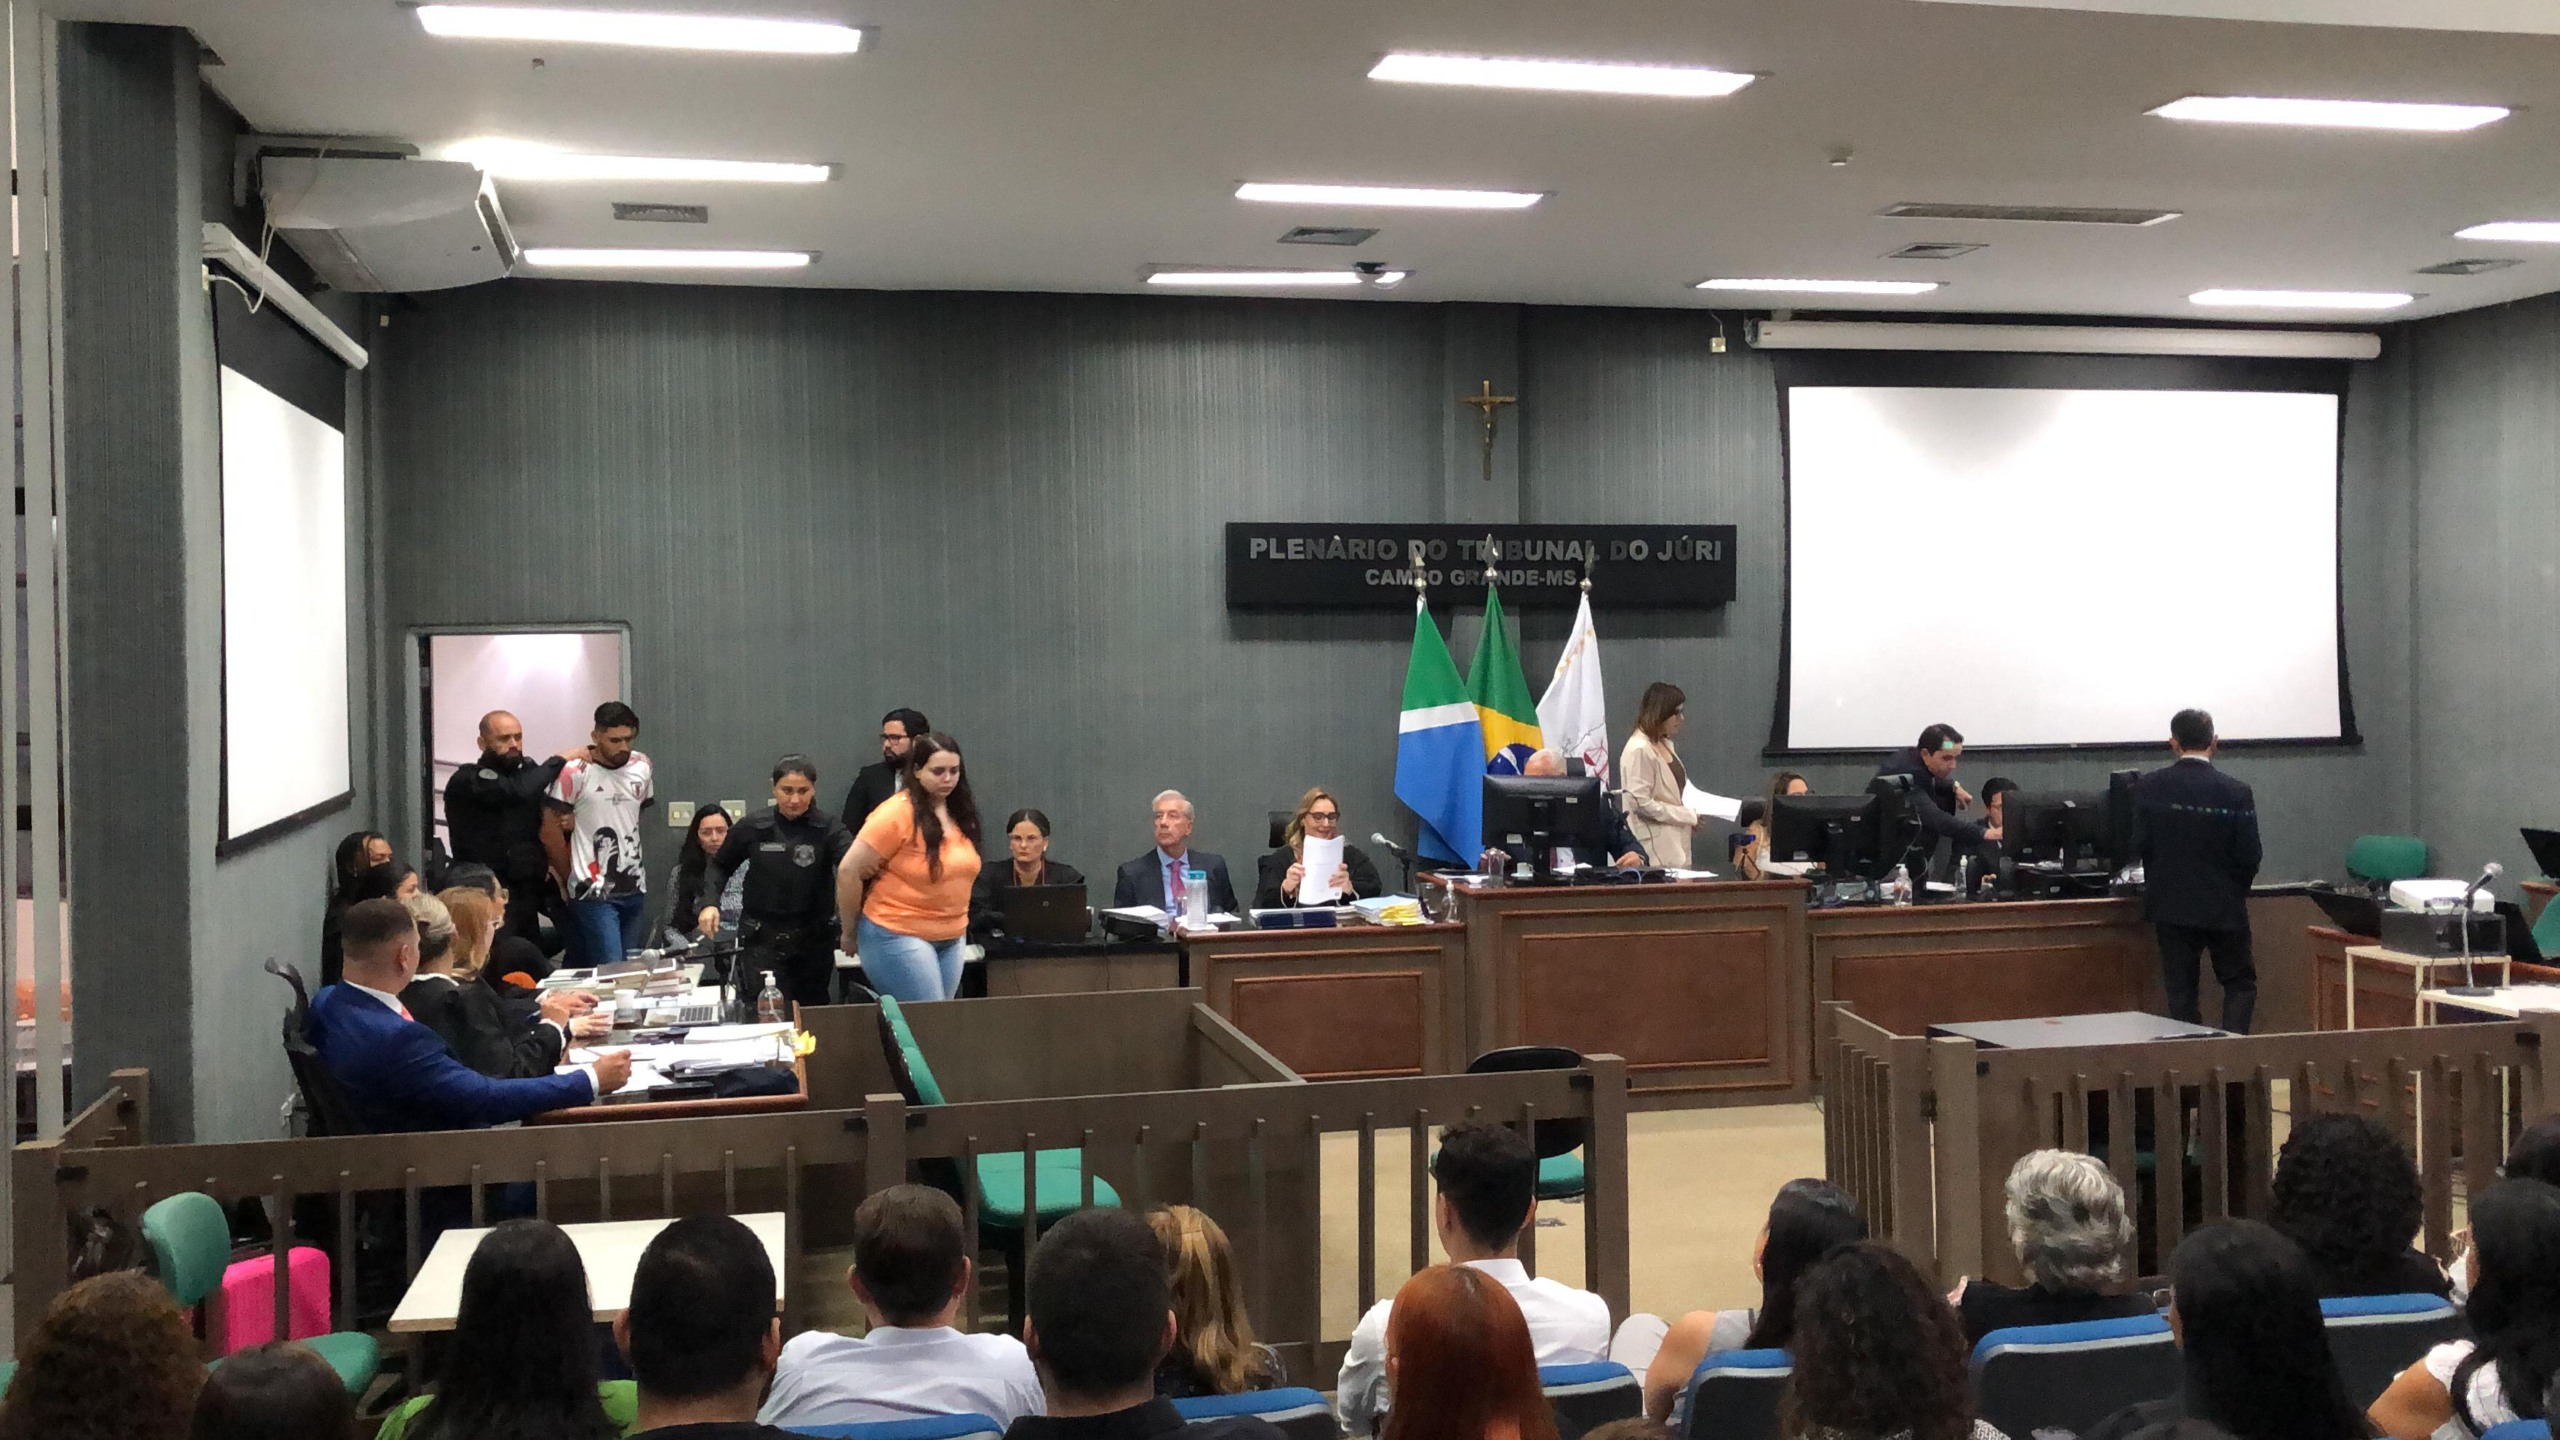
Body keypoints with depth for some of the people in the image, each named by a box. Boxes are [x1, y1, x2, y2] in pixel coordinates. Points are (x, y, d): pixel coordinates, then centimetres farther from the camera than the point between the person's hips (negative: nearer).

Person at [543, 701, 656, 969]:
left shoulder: (642, 767, 6)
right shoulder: (574, 771, -9)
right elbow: (550, 832, -5)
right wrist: (571, 880, 4)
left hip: (635, 890, 5)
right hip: (593, 894, -5)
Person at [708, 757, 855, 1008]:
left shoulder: (828, 829, -7)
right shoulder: (752, 827, -3)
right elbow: (720, 865, 14)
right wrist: (710, 903, -3)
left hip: (815, 939, 1)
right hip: (762, 938, -1)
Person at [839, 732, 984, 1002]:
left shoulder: (960, 812, 6)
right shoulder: (897, 814, -16)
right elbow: (849, 872, -14)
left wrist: (959, 927, 14)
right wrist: (851, 935, -6)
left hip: (952, 940, 7)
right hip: (897, 936, -7)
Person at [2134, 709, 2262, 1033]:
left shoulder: (2148, 787, -8)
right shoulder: (2236, 793, -11)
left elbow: (2138, 847, -5)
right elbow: (2249, 856, -8)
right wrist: (2238, 888, 12)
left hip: (2171, 905, 1)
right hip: (2223, 906, -1)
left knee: (2180, 991, 9)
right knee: (2240, 983, 13)